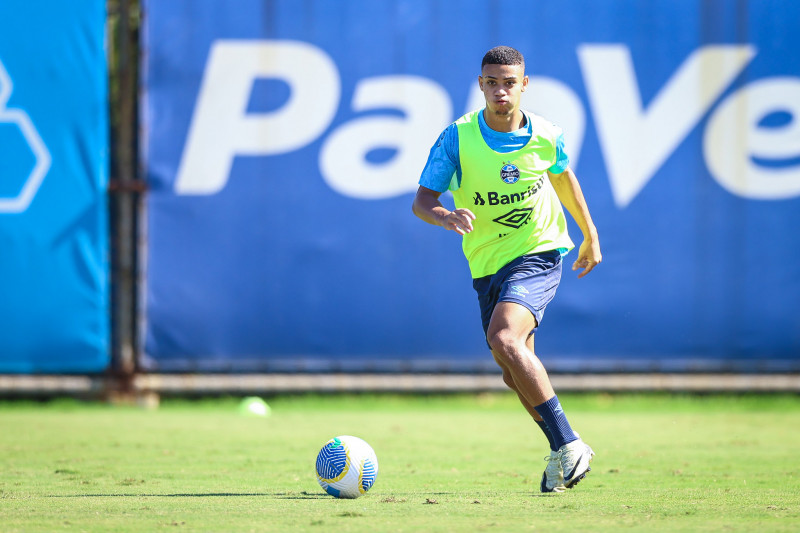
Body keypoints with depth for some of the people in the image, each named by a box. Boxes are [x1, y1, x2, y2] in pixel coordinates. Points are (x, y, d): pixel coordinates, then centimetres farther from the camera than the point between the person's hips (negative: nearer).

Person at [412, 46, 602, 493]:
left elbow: (563, 177, 14)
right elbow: (422, 201, -10)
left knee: (504, 340, -28)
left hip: (539, 254, -4)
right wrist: (447, 217, -34)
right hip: (487, 266, 4)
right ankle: (565, 453, 29)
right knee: (517, 376, 9)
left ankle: (567, 444, -23)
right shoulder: (457, 138, -11)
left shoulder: (547, 137, -8)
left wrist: (590, 236, 25)